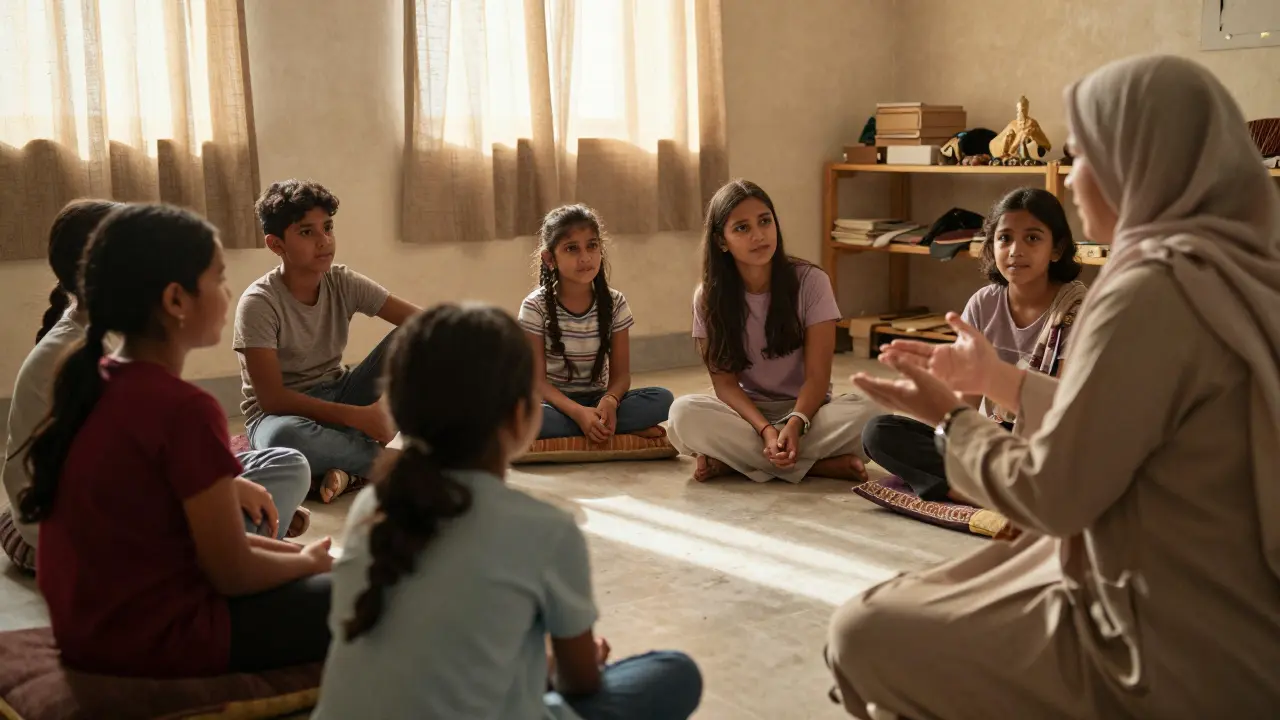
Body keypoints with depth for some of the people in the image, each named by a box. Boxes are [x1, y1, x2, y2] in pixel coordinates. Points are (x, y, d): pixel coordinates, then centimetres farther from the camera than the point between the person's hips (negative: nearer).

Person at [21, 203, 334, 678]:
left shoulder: (92, 383, 3)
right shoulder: (184, 409, -23)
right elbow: (232, 573, -16)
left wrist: (290, 550, 10)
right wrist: (309, 561, 3)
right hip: (159, 638, -9)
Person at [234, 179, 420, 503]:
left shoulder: (344, 283, -6)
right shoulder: (259, 302, -19)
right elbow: (272, 399, -23)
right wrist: (356, 416, -29)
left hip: (338, 397, 5)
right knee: (284, 438, -43)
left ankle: (348, 467, -23)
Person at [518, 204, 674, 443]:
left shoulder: (614, 304, -1)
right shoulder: (536, 307, -9)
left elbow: (620, 374, -2)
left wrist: (610, 401, -27)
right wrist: (578, 412, -30)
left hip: (598, 401, 1)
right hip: (555, 403, -1)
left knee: (662, 399, -24)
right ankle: (629, 431, -26)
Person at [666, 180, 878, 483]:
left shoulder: (810, 282, -9)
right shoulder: (708, 298, -6)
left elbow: (817, 376, -12)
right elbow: (725, 382, -9)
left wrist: (794, 424, -33)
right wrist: (767, 431, -28)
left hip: (805, 409, 0)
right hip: (746, 412, 1)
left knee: (863, 414, -32)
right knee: (685, 413, -31)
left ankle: (734, 459, -23)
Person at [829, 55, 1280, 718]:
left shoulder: (1154, 289, -23)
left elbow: (1052, 494, -18)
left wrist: (951, 418, -1)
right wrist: (996, 379, 19)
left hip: (1177, 662, -9)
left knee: (862, 634, 1)